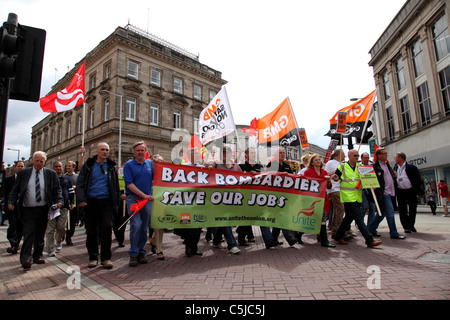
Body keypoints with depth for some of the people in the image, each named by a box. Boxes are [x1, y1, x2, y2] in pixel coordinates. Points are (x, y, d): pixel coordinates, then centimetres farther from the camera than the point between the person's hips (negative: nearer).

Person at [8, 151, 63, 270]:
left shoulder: (51, 174, 4)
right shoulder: (23, 173, 6)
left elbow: (57, 189, 3)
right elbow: (15, 189, 8)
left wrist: (59, 201, -11)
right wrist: (11, 202, -6)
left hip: (43, 210, 1)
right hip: (27, 210, -1)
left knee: (40, 234, 10)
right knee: (29, 233, -9)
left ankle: (37, 256, 22)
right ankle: (26, 258, -4)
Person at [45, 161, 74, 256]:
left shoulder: (66, 179, 15)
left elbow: (71, 192, 18)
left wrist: (71, 203, 8)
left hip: (64, 207, 2)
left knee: (61, 227, 1)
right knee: (50, 229, -3)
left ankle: (58, 241, 29)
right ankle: (50, 249, 5)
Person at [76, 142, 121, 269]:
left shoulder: (111, 166, 12)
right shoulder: (88, 165, 7)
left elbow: (116, 186, 12)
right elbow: (80, 184, 1)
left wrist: (116, 202, 5)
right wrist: (81, 199, -14)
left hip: (106, 201, 0)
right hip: (91, 202, 0)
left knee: (107, 228, -9)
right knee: (91, 231, 6)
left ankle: (106, 258, 2)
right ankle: (93, 257, 20)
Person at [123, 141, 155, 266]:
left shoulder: (150, 164, 12)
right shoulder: (128, 165, 0)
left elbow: (153, 180, 18)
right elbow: (129, 184, -9)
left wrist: (151, 194, 2)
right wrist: (144, 195, -13)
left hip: (147, 199, 4)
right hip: (133, 198, -4)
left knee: (144, 227, 7)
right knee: (136, 225, -12)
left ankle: (141, 252, 18)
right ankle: (133, 254, 0)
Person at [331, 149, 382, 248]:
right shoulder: (342, 166, -2)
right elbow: (336, 178, 3)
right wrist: (335, 178, -20)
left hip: (357, 196, 7)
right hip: (348, 196, -6)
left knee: (349, 217, 13)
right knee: (359, 218, -9)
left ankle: (338, 236, 25)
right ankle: (370, 241, -7)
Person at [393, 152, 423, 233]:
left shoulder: (411, 167, -8)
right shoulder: (395, 167, 4)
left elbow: (418, 180, -7)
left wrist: (418, 191, -9)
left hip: (411, 191, -3)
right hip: (400, 192, 3)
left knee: (412, 209, 7)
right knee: (402, 210, 2)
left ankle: (411, 225, 23)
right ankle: (406, 227, 10)